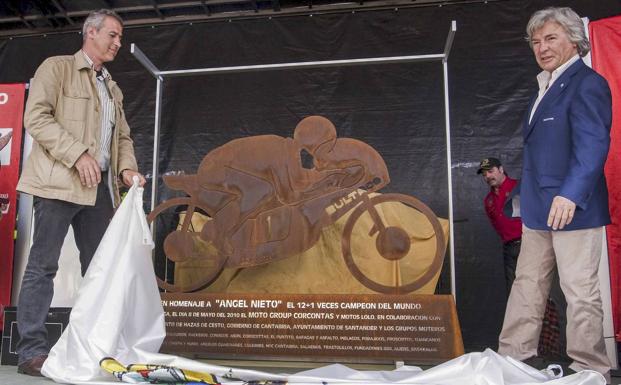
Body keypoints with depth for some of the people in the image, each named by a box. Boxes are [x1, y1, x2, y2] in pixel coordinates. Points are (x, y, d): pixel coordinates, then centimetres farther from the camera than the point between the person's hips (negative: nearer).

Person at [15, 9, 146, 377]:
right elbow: (36, 117, -8)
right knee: (43, 266, -4)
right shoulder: (57, 67, 4)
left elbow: (123, 136, 21)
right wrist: (78, 155, -17)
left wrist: (127, 167, 1)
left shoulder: (113, 89, 23)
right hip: (61, 180, -7)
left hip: (100, 186, 7)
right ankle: (32, 352, 1)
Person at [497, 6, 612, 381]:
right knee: (527, 284, 14)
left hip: (573, 207, -9)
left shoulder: (587, 84, -10)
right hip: (539, 209, 9)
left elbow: (593, 145, -21)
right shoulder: (547, 86, 18)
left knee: (580, 292, 0)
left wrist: (570, 195, -31)